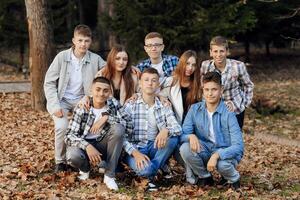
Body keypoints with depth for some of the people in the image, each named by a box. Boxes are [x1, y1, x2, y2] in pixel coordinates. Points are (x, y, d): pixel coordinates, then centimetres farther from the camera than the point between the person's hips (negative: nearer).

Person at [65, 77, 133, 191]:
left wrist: (107, 117, -29)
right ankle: (85, 168, 4)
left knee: (118, 128, -27)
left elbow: (129, 126, -19)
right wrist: (87, 146, -38)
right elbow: (69, 135, -21)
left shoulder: (114, 104, -9)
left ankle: (109, 176, -17)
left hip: (102, 144, 2)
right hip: (84, 144, -2)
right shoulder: (82, 108, -16)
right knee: (73, 156, -36)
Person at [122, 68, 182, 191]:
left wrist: (166, 130, -31)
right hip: (134, 149, -4)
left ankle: (151, 172, -16)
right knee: (145, 169, -36)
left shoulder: (164, 107, 7)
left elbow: (178, 128, -7)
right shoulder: (130, 105, -2)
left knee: (173, 136, -26)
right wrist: (135, 153, -25)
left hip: (155, 148, 4)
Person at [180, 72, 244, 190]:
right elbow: (183, 134, -7)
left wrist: (217, 155, -38)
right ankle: (204, 177, 3)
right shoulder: (195, 109, -6)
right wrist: (191, 136, -32)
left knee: (222, 163, -37)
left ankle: (233, 178, 2)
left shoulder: (228, 113, -19)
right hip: (204, 152, 4)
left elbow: (238, 146, -23)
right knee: (185, 148, -25)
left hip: (226, 153, -4)